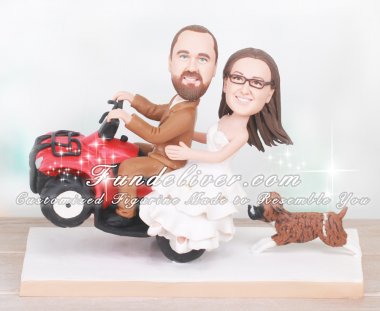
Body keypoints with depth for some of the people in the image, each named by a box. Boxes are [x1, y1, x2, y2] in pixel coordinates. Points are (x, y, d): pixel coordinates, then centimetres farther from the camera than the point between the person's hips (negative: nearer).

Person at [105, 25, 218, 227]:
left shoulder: (185, 115, -34)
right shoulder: (179, 102, -2)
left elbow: (156, 135, -33)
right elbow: (155, 112, 15)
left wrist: (127, 118, -32)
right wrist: (133, 99, 7)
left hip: (167, 164, -10)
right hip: (161, 153, 10)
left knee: (127, 167, -18)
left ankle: (125, 213, -10)